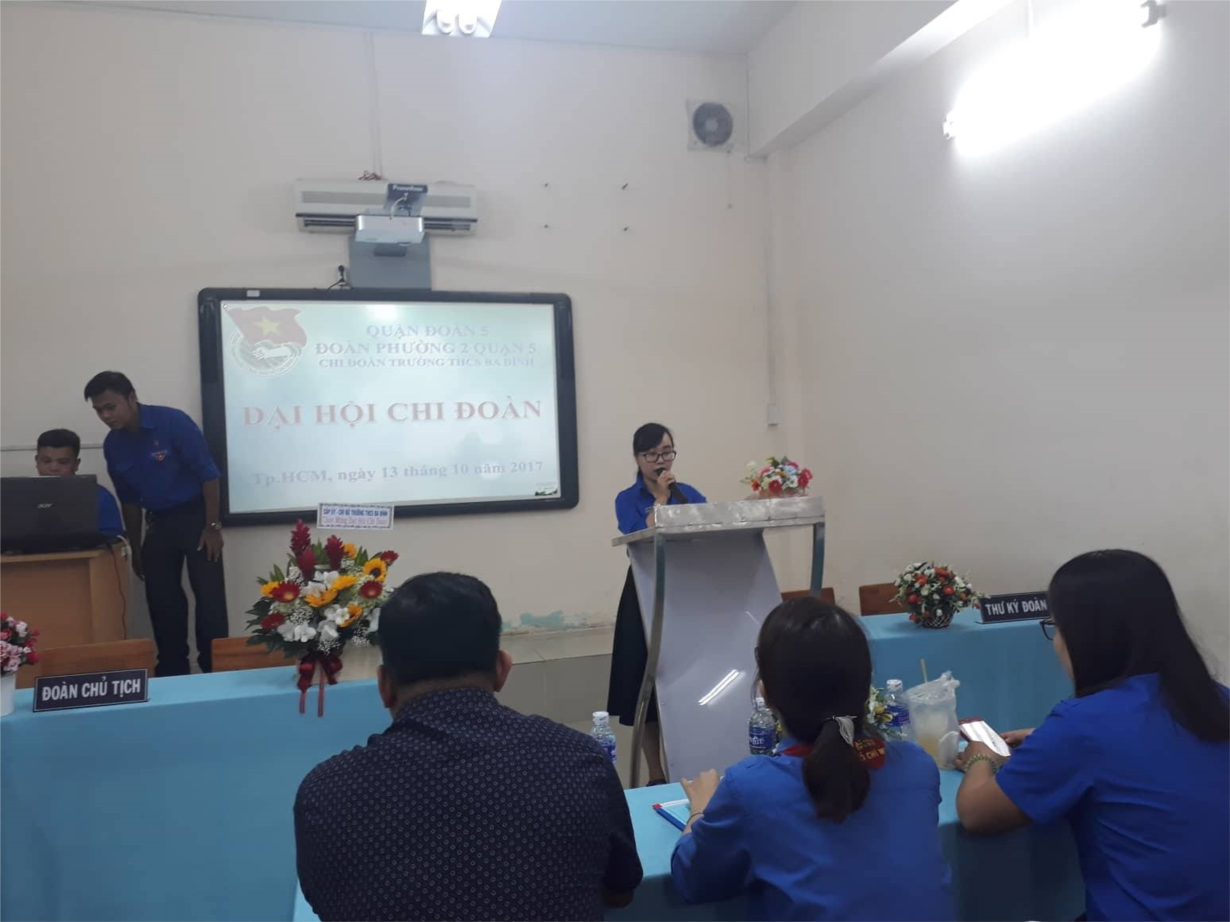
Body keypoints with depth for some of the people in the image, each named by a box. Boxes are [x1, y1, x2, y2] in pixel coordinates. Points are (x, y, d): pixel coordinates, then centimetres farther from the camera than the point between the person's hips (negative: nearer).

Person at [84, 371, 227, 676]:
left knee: (209, 597, -7)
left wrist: (212, 526, -17)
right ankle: (172, 671, 19)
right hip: (159, 522, 6)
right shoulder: (112, 445, 2)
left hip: (195, 515, -6)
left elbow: (208, 474, -15)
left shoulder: (173, 422, -17)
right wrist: (135, 548, 13)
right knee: (161, 600, 7)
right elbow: (129, 499, 12)